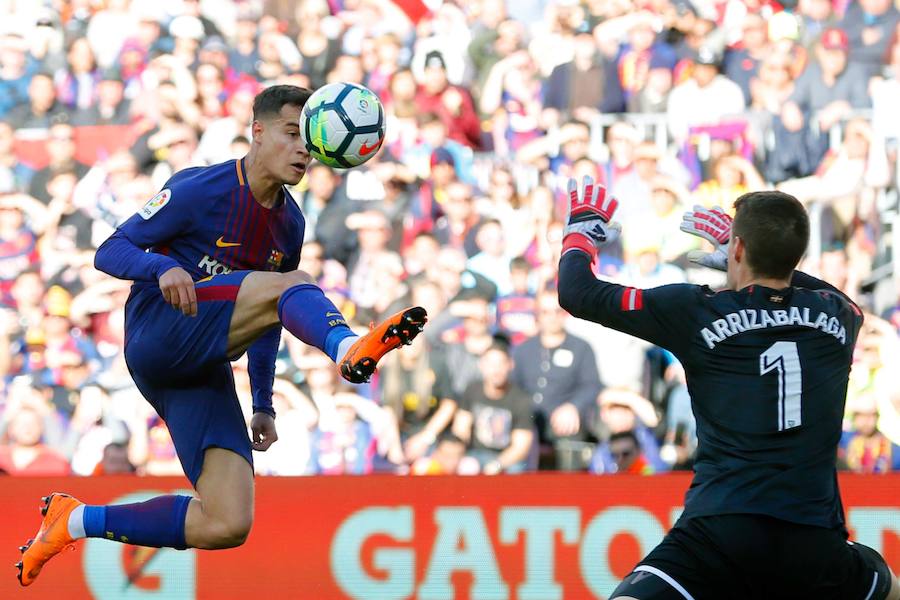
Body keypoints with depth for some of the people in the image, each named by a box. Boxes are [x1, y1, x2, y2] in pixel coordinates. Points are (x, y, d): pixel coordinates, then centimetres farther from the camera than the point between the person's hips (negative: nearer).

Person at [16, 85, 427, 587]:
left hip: (204, 373, 7)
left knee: (228, 526, -10)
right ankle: (348, 348, -62)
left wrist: (263, 405, 21)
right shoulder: (200, 190, -4)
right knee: (291, 285, -27)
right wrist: (163, 267, -26)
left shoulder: (290, 224, 16)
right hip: (155, 334, -7)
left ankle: (78, 520, 5)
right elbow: (110, 252, -5)